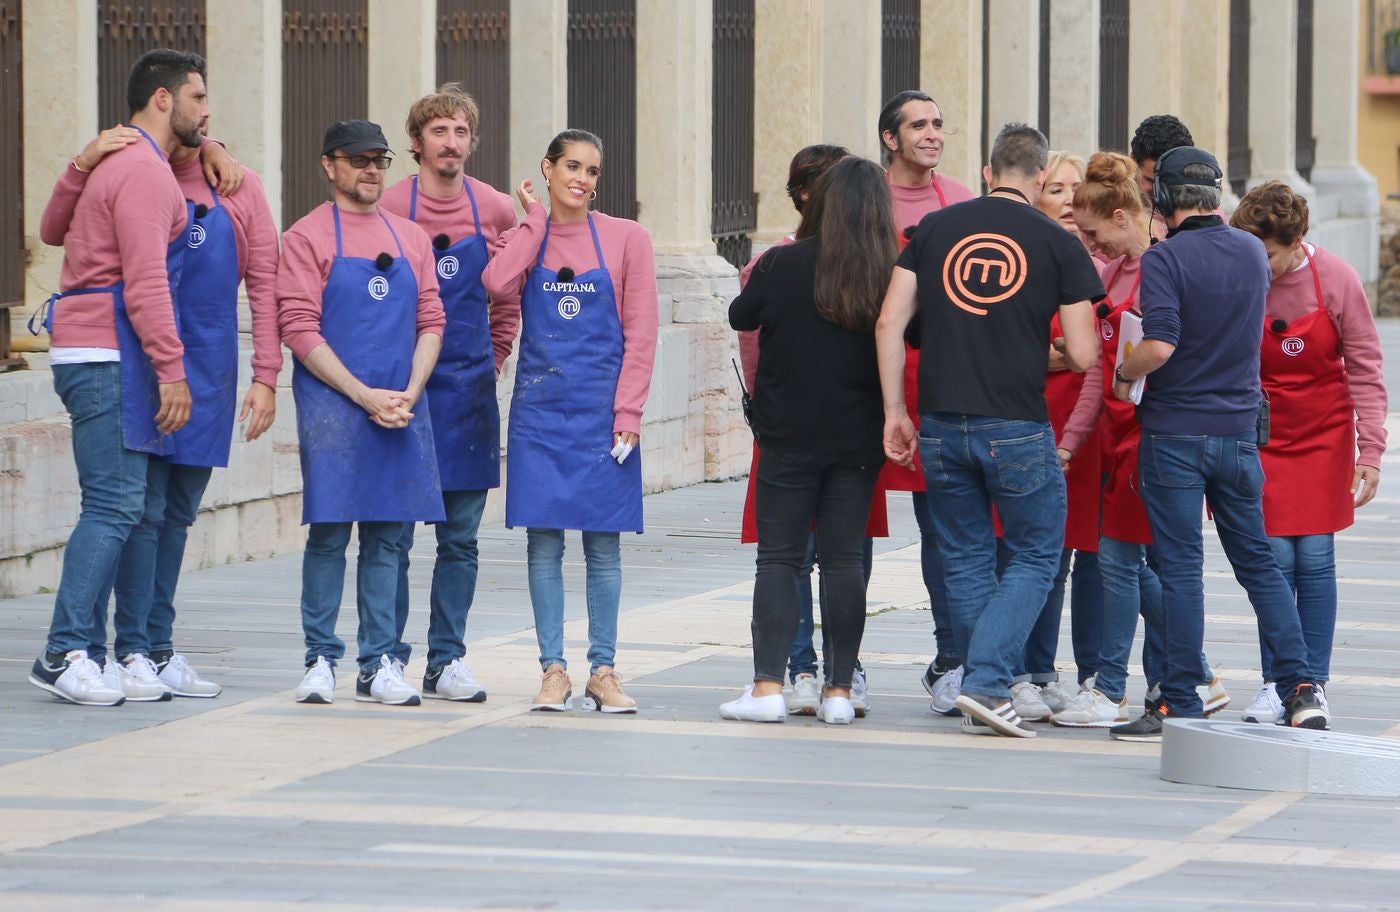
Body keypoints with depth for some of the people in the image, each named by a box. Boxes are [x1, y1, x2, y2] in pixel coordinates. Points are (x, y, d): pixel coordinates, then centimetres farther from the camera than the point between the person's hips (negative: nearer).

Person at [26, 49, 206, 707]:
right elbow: (145, 284, -18)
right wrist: (172, 371, -18)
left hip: (89, 355, 11)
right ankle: (64, 653, -14)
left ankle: (79, 651, 7)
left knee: (114, 506, 8)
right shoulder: (144, 172, -12)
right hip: (110, 356, -11)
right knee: (115, 507, -13)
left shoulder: (119, 163, 21)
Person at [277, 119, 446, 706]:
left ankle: (380, 664, 9)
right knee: (328, 534, -4)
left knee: (386, 537, 5)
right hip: (332, 409, -4)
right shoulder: (307, 237, -1)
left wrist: (409, 392, -5)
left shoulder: (410, 238, 14)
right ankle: (321, 660, 3)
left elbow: (431, 323, 12)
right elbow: (300, 329, -8)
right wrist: (365, 396, -13)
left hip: (401, 411, 4)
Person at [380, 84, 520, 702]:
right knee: (393, 533, -1)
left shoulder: (495, 212, 5)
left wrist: (493, 359, 10)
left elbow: (509, 299, 17)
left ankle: (447, 662, 10)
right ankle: (386, 660, 5)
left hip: (469, 390, 3)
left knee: (460, 536, 4)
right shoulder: (387, 209, -3)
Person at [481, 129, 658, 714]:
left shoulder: (626, 239, 1)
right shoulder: (524, 237, 6)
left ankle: (602, 671, 8)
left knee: (602, 544, 2)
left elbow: (640, 334, -1)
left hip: (600, 411, -1)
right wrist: (536, 219, -8)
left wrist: (627, 413, -8)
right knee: (543, 540, 0)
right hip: (539, 408, 1)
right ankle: (553, 670, 5)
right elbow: (498, 284, -17)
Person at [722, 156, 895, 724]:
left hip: (789, 437, -2)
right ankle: (838, 690, 6)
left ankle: (768, 685, -6)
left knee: (779, 558, 2)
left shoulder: (783, 265, -9)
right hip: (859, 438, 2)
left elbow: (740, 317, 7)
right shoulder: (891, 276, -5)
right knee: (844, 558, 7)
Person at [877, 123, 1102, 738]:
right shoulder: (1058, 244, -2)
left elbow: (889, 325, 3)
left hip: (940, 426, 3)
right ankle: (986, 681, -6)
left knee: (966, 560, 14)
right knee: (1034, 557, 9)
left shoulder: (935, 228, 6)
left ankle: (983, 698, 16)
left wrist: (895, 411, 10)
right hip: (1017, 428, -3)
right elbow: (1082, 356, -3)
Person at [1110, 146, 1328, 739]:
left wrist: (1122, 375, -5)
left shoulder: (1166, 258, -14)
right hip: (1239, 430, 5)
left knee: (1181, 568, -2)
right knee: (1257, 561, 12)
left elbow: (1159, 347, -23)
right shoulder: (1253, 252, 6)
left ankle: (1181, 705, -1)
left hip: (1175, 433, -5)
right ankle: (1300, 688, 3)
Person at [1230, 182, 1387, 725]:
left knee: (1315, 559, -2)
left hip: (1323, 436, 0)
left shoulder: (1336, 281, -12)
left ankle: (1313, 684, 4)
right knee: (1274, 559, -5)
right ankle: (1275, 684, 1)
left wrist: (1370, 450, -12)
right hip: (1261, 435, 0)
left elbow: (1364, 370, -7)